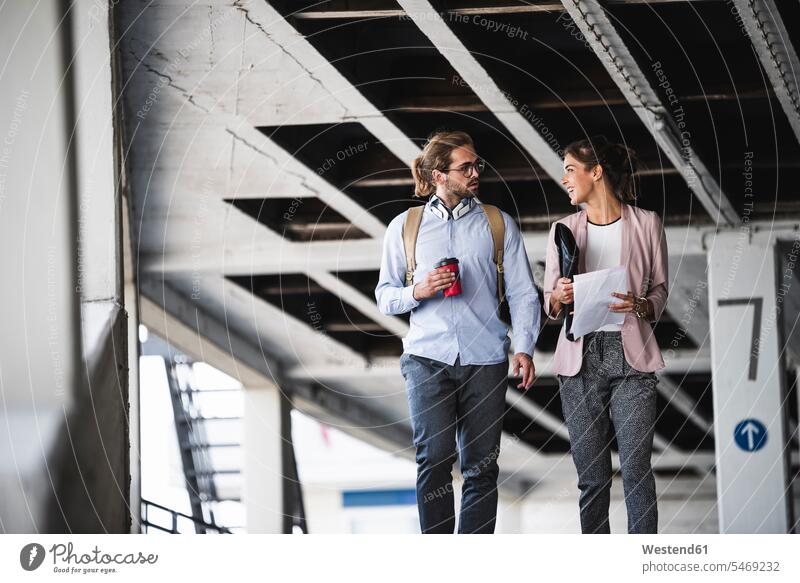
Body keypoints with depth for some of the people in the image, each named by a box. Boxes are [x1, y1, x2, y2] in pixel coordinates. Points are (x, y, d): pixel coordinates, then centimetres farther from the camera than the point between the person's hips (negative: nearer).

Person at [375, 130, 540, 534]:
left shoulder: (498, 224, 11)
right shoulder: (404, 227, 11)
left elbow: (522, 293, 7)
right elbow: (385, 295, 13)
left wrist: (524, 348, -6)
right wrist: (417, 292, -8)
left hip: (485, 360, 1)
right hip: (428, 358, -1)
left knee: (481, 465, 0)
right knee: (434, 458, -12)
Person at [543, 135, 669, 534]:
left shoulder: (645, 224, 5)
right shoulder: (564, 230, 12)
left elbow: (660, 290, 9)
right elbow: (549, 303, 14)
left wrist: (641, 306, -12)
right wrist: (559, 298, -9)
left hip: (630, 356, -2)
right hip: (580, 357, 2)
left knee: (636, 471, -10)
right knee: (592, 478, 1)